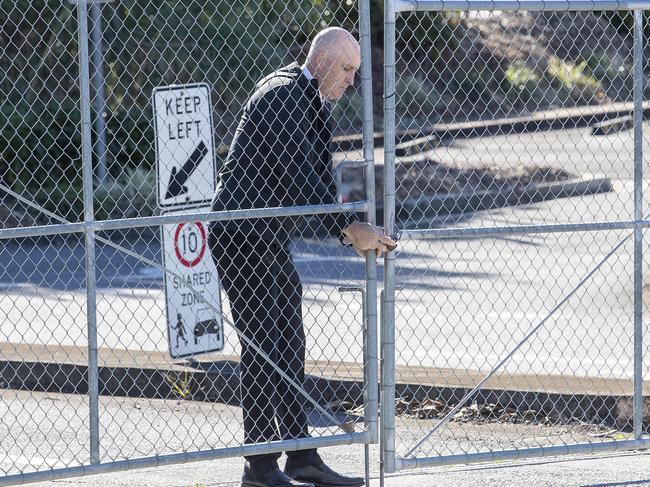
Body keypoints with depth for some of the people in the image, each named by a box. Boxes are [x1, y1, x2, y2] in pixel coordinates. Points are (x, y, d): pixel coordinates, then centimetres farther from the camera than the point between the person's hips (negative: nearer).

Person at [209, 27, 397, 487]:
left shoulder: (313, 100, 14)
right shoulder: (282, 96, -17)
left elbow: (320, 174, 15)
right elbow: (300, 176, -26)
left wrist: (352, 229, 3)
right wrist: (349, 227, -27)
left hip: (271, 238, 10)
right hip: (244, 235, -10)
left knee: (289, 346, 10)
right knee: (264, 346, -9)